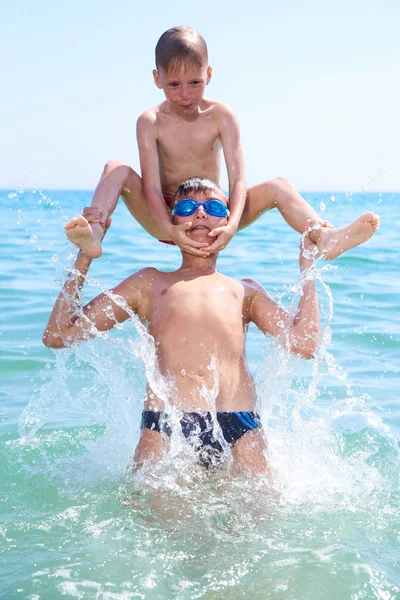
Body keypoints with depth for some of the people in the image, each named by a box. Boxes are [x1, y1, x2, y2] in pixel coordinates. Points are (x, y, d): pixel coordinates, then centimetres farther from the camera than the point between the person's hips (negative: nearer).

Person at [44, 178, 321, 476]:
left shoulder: (245, 291, 28)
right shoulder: (150, 284, 26)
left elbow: (304, 343, 12)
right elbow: (58, 335, 20)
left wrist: (307, 264, 20)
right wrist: (84, 256, 16)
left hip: (239, 424, 1)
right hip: (166, 423, -1)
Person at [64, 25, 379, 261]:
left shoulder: (221, 116, -8)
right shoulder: (151, 122, -11)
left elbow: (238, 179, -17)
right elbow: (151, 186, -20)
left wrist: (232, 224, -36)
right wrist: (170, 229, -38)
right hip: (165, 219, -1)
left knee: (279, 186, -19)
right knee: (117, 169, -23)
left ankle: (324, 237, -43)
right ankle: (95, 231, -48)